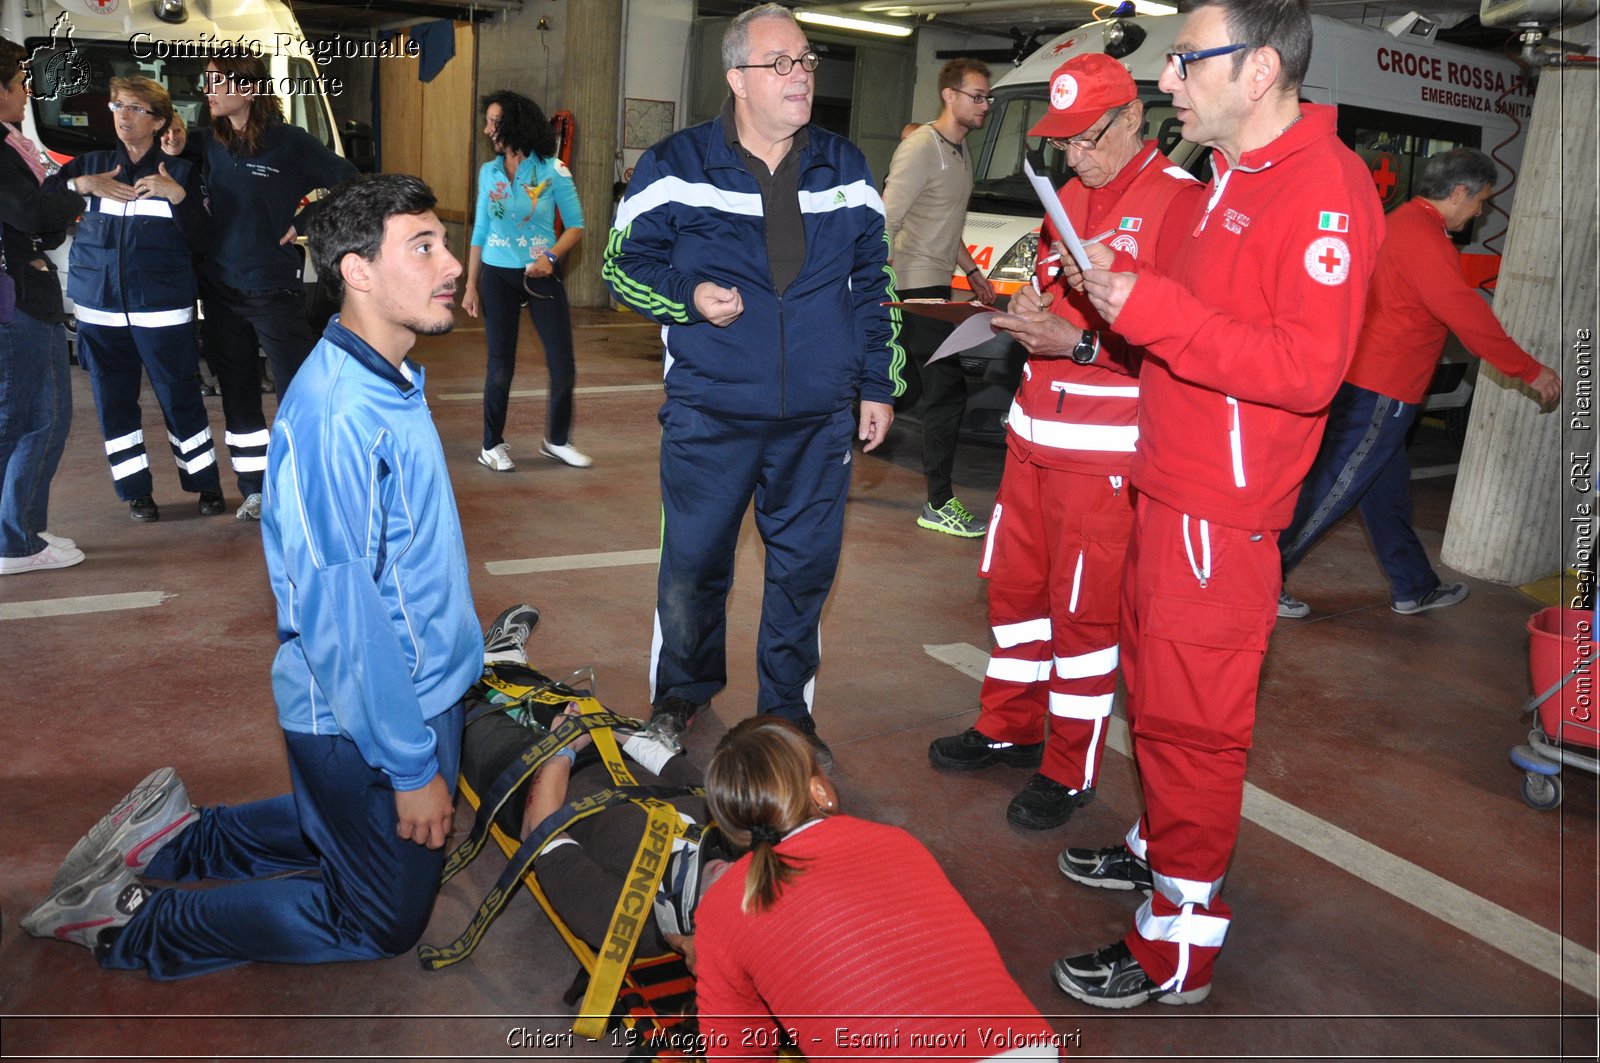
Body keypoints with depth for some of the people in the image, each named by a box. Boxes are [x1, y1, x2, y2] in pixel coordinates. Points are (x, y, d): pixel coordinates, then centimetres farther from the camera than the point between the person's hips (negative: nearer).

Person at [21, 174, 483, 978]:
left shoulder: (385, 381, 4)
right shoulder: (340, 413, -29)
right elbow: (342, 611, -28)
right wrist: (412, 767, -22)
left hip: (412, 691, 9)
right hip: (365, 724, -9)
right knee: (382, 922, 10)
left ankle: (172, 838, 30)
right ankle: (127, 924, 16)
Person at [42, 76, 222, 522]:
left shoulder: (181, 172, 3)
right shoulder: (90, 165, 9)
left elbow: (200, 240, -3)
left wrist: (178, 196, -17)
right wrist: (80, 185, -11)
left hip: (163, 310, -3)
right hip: (100, 309, 3)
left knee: (181, 400, 3)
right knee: (114, 403, 8)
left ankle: (205, 483, 18)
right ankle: (135, 489, 20)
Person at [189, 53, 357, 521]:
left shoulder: (290, 143, -9)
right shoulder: (209, 142, 5)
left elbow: (348, 183, -5)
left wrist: (304, 223, -8)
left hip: (273, 289, -6)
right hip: (220, 289, 6)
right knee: (237, 394, 11)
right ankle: (255, 489, 21)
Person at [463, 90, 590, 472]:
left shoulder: (552, 170, -5)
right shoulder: (489, 172, 5)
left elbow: (576, 225, -2)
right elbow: (480, 230, 10)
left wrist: (551, 256, -19)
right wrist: (471, 286, 9)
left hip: (541, 275, -1)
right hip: (498, 276, 2)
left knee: (563, 365, -2)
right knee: (500, 365, 3)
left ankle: (557, 441, 18)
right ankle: (492, 445, 16)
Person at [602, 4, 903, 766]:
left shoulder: (844, 169, 8)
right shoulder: (676, 168, -2)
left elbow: (873, 282, 14)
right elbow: (625, 263, 4)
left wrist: (879, 383, 10)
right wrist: (689, 296, -15)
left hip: (819, 419, 3)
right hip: (708, 416, -2)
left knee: (805, 567, 9)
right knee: (693, 565, 6)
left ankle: (787, 710, 29)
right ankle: (681, 696, 32)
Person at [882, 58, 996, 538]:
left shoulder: (961, 150, 17)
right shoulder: (921, 147, -13)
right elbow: (885, 223, -19)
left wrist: (971, 271, 23)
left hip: (935, 286, 10)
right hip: (913, 286, -10)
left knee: (900, 387, 12)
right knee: (948, 389, -9)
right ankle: (940, 505, -2)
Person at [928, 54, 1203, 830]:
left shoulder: (1179, 202, -12)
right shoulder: (1072, 194, 14)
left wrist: (1079, 341, -24)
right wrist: (1030, 309, 3)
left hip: (1104, 452, -8)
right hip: (1034, 432, 8)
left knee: (1084, 613, 3)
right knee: (1013, 584, 17)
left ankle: (1070, 773, 19)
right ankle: (1009, 728, 36)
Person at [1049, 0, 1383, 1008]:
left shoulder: (1325, 186, -15)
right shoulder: (1230, 178, 15)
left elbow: (1309, 368, -23)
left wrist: (1156, 310, -26)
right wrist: (1123, 301, 4)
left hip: (1222, 514, -9)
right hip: (1167, 493, 9)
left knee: (1191, 721, -2)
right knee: (1155, 690, 20)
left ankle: (1179, 946, 12)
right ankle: (1162, 845, 40)